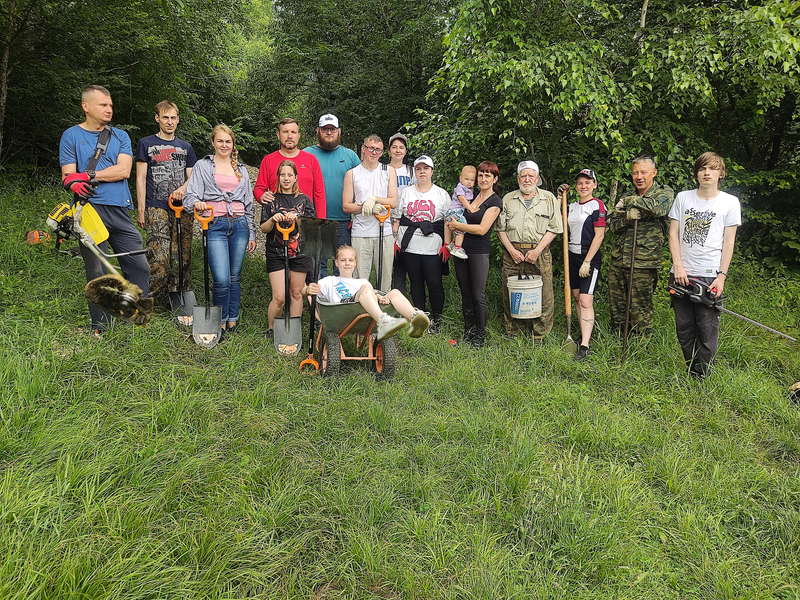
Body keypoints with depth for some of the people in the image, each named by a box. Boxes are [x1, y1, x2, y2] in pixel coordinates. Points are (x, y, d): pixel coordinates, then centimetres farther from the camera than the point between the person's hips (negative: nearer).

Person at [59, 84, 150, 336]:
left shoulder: (120, 136, 15)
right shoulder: (71, 136, 8)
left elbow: (124, 170, 0)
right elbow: (68, 177, -1)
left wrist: (89, 176, -9)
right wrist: (76, 185, -24)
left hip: (120, 210, 3)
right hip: (91, 210, -3)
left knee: (139, 265, 1)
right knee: (97, 271, 1)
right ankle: (100, 325, 12)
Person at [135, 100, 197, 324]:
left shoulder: (185, 147, 19)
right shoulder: (146, 144, 9)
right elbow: (141, 178, 5)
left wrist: (183, 188, -8)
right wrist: (141, 210, -3)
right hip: (157, 209, -3)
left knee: (182, 259, 1)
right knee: (158, 259, -15)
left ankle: (179, 306, 9)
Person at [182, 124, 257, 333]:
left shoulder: (241, 169, 18)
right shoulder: (203, 166, 9)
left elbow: (249, 204, 18)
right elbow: (190, 196, 0)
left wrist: (251, 233, 14)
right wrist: (196, 203, -24)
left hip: (239, 225, 3)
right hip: (216, 225, -3)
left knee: (234, 277, 6)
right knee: (222, 279, -13)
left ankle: (232, 320, 18)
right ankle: (220, 320, 6)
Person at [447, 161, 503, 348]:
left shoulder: (495, 202, -6)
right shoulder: (471, 196, 13)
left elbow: (482, 229, -15)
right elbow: (460, 217, 22)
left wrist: (457, 225, -9)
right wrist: (454, 225, 0)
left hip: (479, 251, -6)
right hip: (462, 249, 6)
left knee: (478, 295, -2)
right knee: (465, 292, 11)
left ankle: (480, 335, 10)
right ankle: (468, 331, 22)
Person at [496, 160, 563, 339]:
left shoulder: (549, 198, 7)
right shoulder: (508, 199, 12)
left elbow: (554, 228, 1)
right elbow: (500, 228, 9)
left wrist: (537, 250, -10)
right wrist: (511, 250, -4)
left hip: (540, 253, -1)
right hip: (512, 252, 2)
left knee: (543, 295, -3)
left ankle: (540, 336, 8)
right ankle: (513, 334, 16)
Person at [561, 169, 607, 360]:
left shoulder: (597, 205, -8)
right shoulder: (573, 206, 12)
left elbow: (599, 235, -13)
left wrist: (587, 261, -18)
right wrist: (560, 197, 9)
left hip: (590, 257, -7)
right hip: (572, 255, 7)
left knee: (586, 301, -12)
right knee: (577, 297, 11)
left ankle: (584, 346, -14)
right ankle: (584, 334, 22)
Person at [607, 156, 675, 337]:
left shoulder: (665, 193, 1)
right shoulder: (627, 197, 16)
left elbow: (658, 207, -23)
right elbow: (612, 225, 10)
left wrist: (628, 201, -10)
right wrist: (627, 218, -12)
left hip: (643, 263, -5)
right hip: (617, 261, 5)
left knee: (640, 311, 1)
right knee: (615, 307, 12)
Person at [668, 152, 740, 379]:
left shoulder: (730, 202, 4)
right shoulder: (683, 198, 9)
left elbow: (728, 242, 2)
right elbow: (673, 234, 7)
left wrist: (722, 276, -6)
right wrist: (678, 265, -5)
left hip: (710, 275, -2)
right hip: (681, 274, 3)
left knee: (707, 329, -3)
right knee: (683, 328, 8)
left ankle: (702, 378, 8)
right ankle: (690, 374, 22)